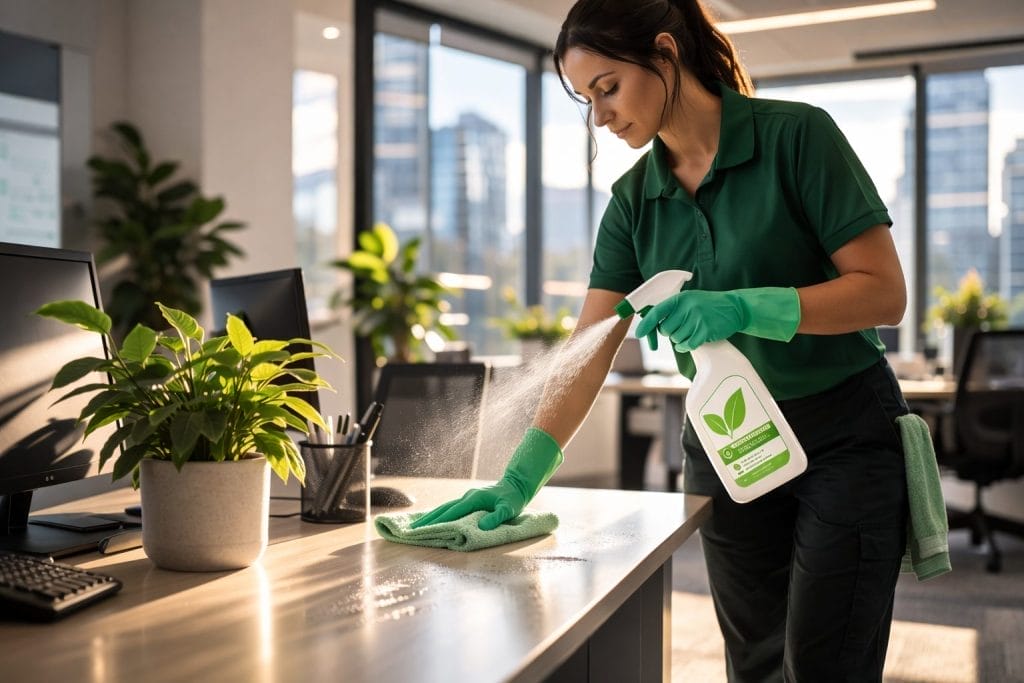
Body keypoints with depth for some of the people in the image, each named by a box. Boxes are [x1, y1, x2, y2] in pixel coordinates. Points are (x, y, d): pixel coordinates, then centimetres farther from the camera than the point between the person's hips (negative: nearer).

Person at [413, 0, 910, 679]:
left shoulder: (795, 135, -14)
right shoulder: (635, 199, 0)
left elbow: (885, 291, -16)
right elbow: (587, 357, -4)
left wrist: (742, 308, -30)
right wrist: (520, 479, -13)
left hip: (843, 437, -4)